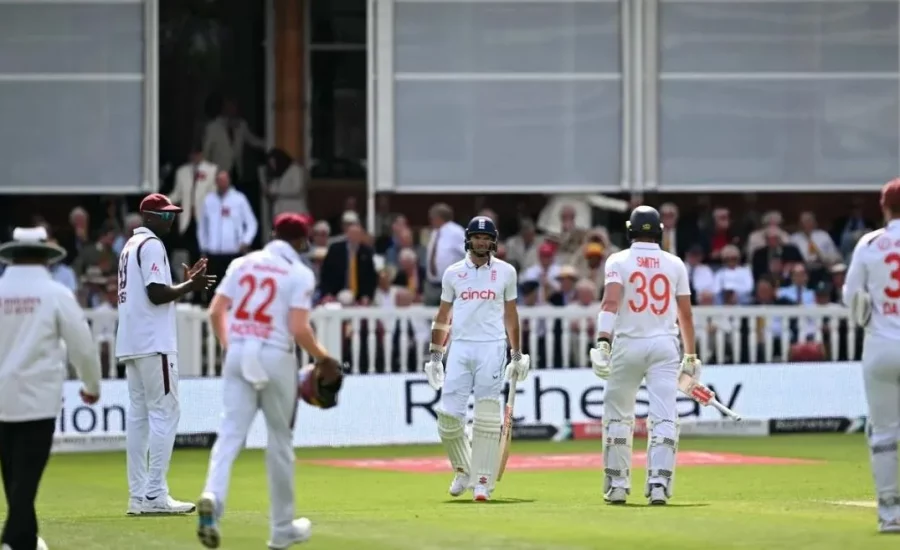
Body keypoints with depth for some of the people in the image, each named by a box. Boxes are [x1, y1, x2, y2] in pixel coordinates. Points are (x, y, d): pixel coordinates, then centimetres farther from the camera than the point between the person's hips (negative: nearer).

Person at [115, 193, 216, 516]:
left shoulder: (130, 247, 20)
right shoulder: (152, 246, -9)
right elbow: (157, 294, -18)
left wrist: (186, 283, 17)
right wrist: (191, 286, -8)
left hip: (131, 344, 10)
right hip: (153, 343, -10)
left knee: (139, 415, 8)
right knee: (165, 413, -8)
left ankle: (138, 496, 7)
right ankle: (155, 495, -13)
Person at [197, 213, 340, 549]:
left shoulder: (242, 263, 8)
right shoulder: (300, 273, -5)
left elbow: (215, 311, 3)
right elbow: (299, 329, -13)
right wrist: (321, 356, 3)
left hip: (238, 354, 3)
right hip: (276, 356, -3)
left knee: (231, 432, -2)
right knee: (280, 440, 9)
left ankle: (212, 496, -30)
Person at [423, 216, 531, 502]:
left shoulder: (505, 272, 6)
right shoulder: (453, 273, 9)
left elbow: (510, 315, 13)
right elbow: (443, 316, 14)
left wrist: (517, 355, 10)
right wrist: (435, 356, 9)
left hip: (492, 348, -2)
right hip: (460, 347, 2)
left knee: (487, 416, -7)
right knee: (448, 414, -4)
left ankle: (483, 481, -3)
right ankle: (463, 470, 18)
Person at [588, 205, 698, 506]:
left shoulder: (619, 261, -1)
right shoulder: (675, 264, 7)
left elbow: (611, 301, -16)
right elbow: (686, 314, 7)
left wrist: (603, 342, -25)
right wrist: (691, 356, 15)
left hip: (628, 345, -1)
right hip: (665, 345, 1)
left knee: (617, 415, 11)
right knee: (664, 416, -3)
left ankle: (617, 484, 13)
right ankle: (659, 482, -15)